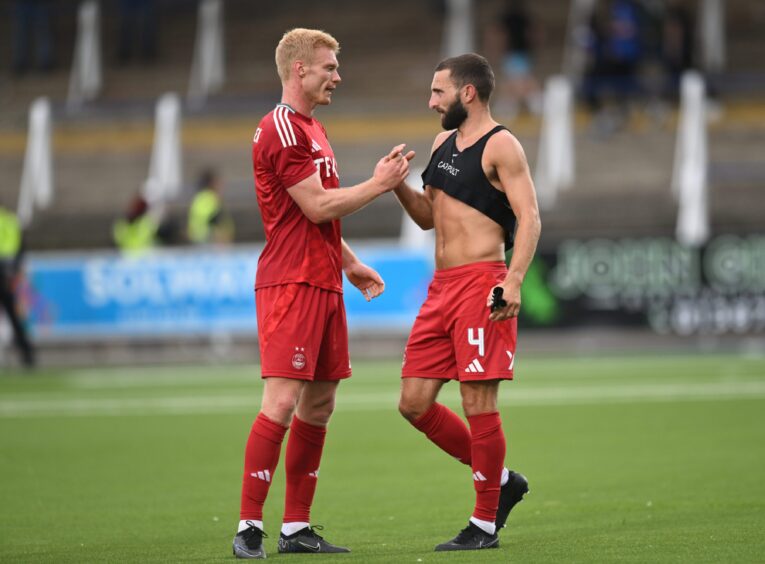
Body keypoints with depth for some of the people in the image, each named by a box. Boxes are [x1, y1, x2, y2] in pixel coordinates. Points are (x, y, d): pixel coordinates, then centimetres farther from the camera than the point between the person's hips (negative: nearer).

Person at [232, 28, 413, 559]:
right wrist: (378, 184, -8)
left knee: (319, 404, 9)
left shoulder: (312, 128, 21)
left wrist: (350, 263, 23)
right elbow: (317, 208, -16)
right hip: (290, 281, -10)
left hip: (322, 282, 10)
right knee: (282, 400, -14)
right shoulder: (281, 129, -12)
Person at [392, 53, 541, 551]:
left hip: (480, 284, -9)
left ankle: (485, 525, 4)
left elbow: (529, 218, -16)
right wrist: (398, 185, 7)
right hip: (442, 286, 9)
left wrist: (514, 279, -28)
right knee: (415, 403, 7)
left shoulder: (500, 146, -8)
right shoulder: (445, 142, 18)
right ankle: (500, 480, 21)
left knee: (478, 404, -6)